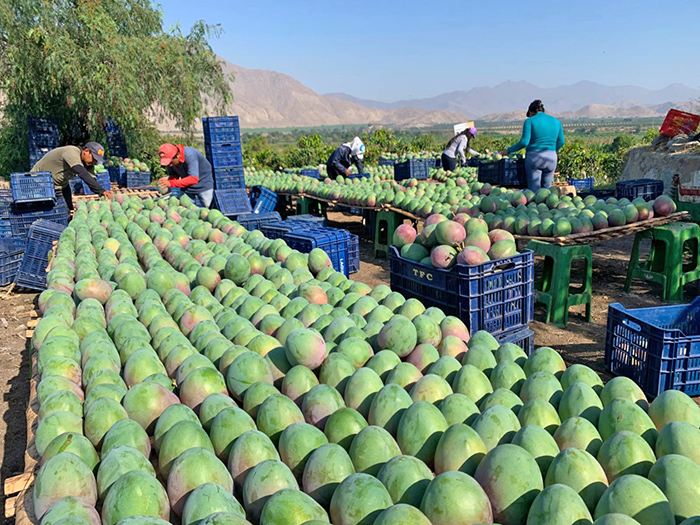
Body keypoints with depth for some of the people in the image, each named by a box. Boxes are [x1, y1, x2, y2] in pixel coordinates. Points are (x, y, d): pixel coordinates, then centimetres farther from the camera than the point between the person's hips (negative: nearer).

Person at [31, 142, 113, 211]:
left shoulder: (88, 162, -10)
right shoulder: (71, 152, -34)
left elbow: (92, 180, -15)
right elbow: (83, 174, -46)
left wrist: (103, 194, -34)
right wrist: (101, 191, -54)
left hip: (61, 183, 7)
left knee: (69, 209, -2)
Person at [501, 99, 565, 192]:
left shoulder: (530, 121, -2)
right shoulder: (555, 121, 13)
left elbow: (524, 142, -11)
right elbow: (561, 142, 12)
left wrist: (508, 150, -2)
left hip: (534, 157, -5)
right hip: (551, 159, 5)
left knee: (534, 190, -4)